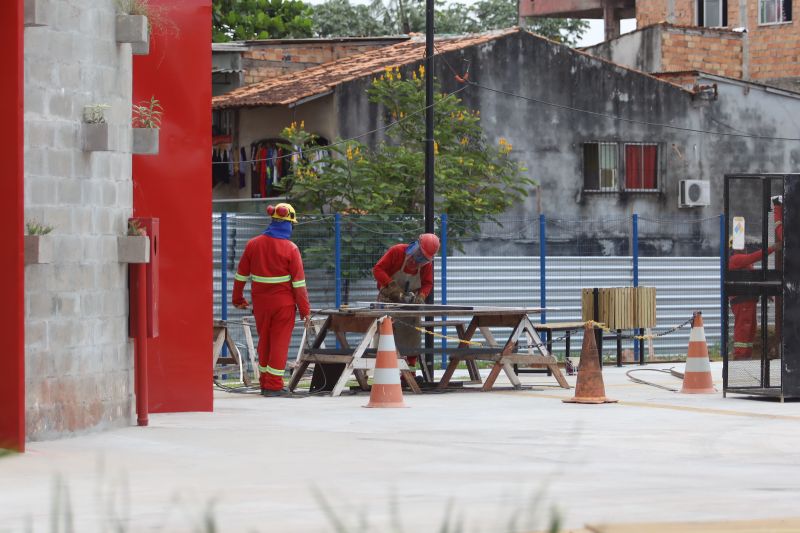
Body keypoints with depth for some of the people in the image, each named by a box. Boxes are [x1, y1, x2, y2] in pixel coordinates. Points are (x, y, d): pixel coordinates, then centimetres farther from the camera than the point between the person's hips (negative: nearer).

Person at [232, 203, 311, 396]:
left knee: (264, 341, 16)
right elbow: (299, 282, -11)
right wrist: (305, 309, -5)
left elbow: (241, 275, 6)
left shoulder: (253, 244, 0)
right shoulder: (290, 249, -12)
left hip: (260, 302, 4)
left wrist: (238, 298, 19)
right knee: (280, 342, 3)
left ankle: (265, 384, 21)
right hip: (283, 302, -4)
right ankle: (274, 386, 2)